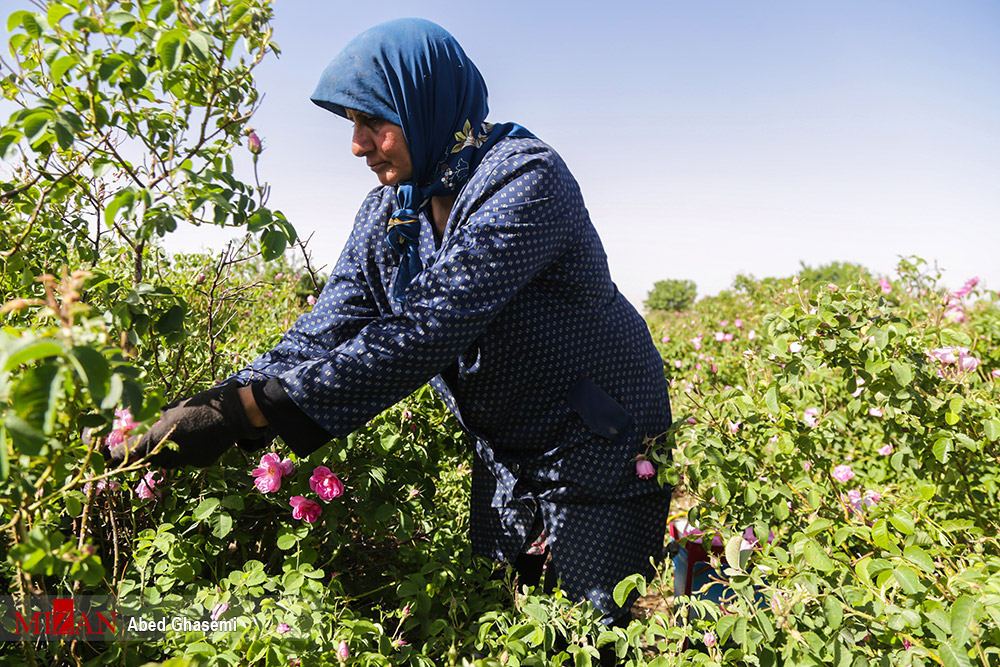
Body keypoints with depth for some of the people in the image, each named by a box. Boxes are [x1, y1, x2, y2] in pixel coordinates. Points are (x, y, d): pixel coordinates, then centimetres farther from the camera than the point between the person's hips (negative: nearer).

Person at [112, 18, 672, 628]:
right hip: (505, 452, 7)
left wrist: (252, 408, -36)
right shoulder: (386, 211, 2)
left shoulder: (525, 178, -24)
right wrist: (226, 399, -22)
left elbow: (426, 329, -35)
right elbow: (331, 326, -6)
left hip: (599, 447, -6)